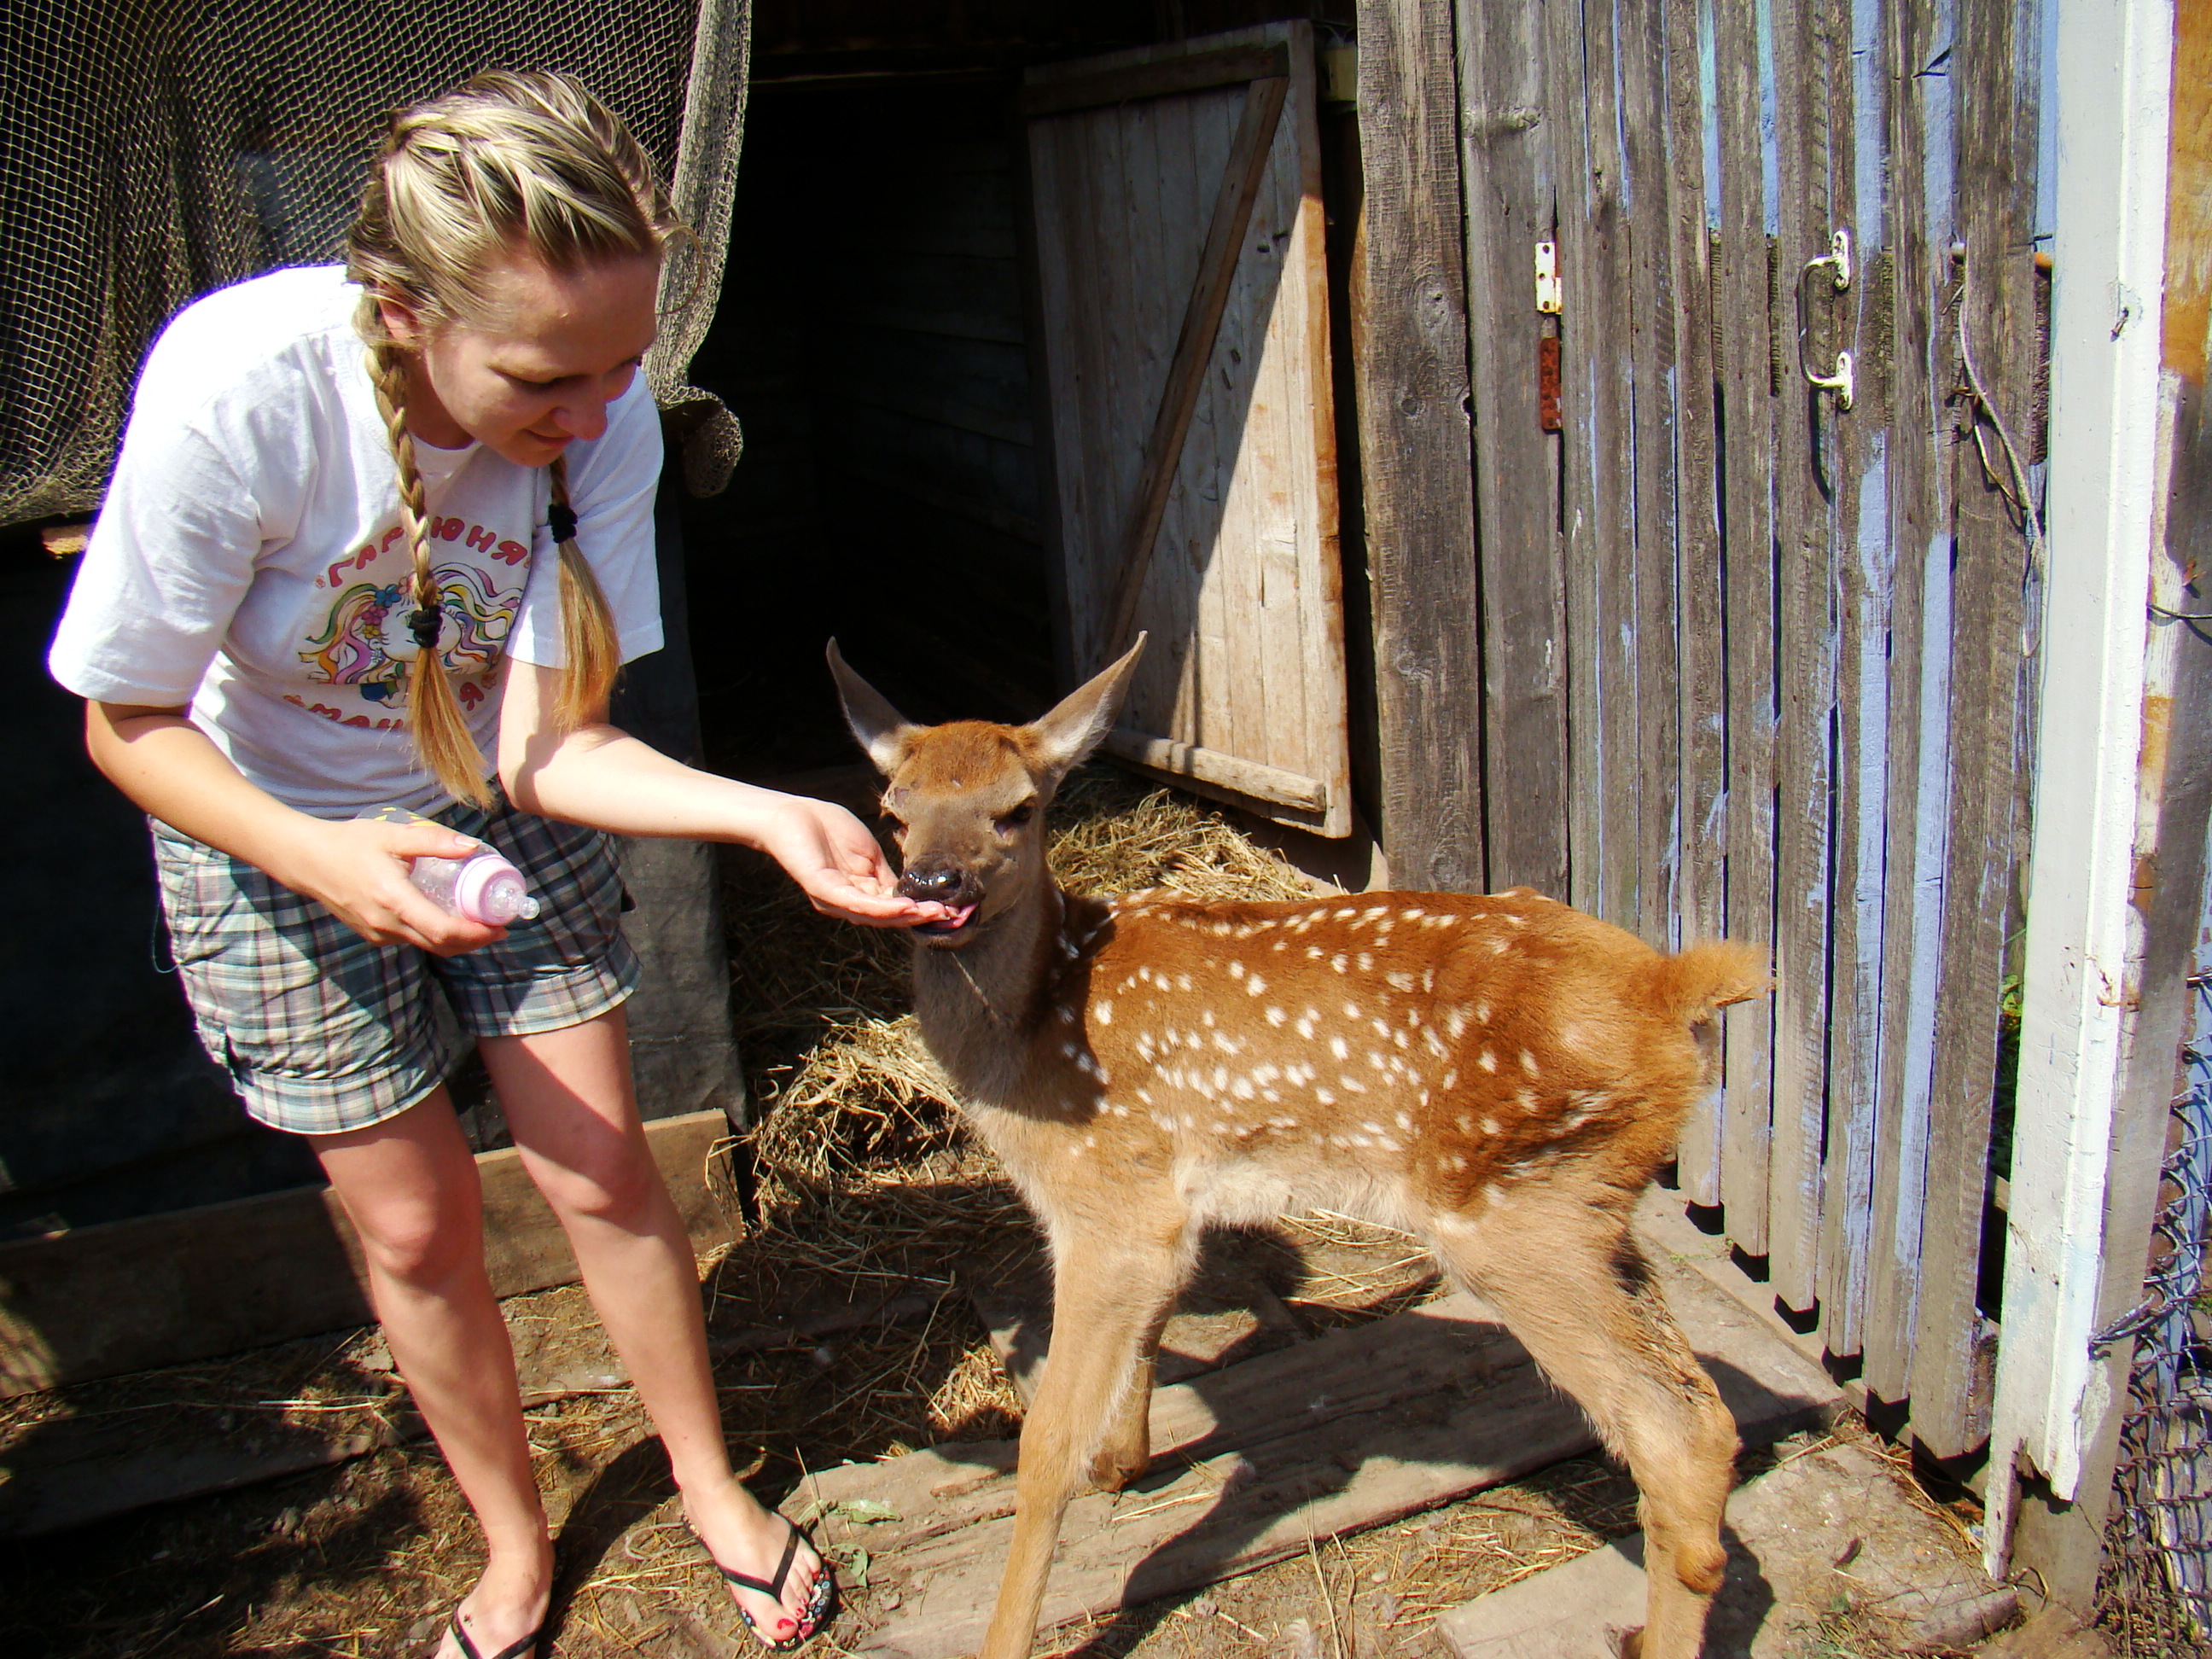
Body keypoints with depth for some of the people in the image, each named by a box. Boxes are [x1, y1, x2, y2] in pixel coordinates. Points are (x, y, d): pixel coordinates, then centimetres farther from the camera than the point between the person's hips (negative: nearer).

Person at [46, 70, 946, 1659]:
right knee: (417, 1226, 7)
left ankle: (715, 1489, 31)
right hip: (270, 830, -2)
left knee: (606, 1177, 6)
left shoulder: (607, 417, -26)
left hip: (510, 813, 2)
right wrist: (321, 858, -36)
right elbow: (131, 723, -20)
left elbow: (545, 744, -25)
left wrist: (769, 812, -41)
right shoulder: (237, 392, -34)